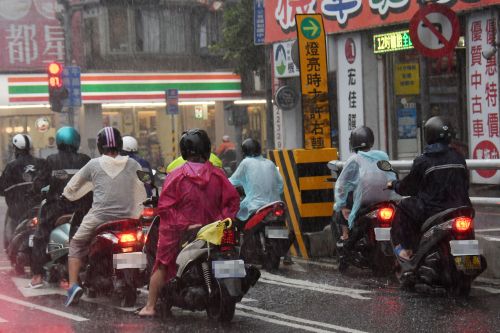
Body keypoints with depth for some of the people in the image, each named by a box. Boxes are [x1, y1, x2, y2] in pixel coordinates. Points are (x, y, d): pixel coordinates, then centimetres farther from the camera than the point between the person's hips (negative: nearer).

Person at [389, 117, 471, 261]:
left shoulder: (422, 161, -9)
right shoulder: (458, 158, 6)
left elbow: (408, 187, 2)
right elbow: (465, 184, 15)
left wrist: (393, 185, 22)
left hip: (432, 210, -5)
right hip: (459, 209, 5)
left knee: (404, 206, 15)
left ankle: (406, 249, 8)